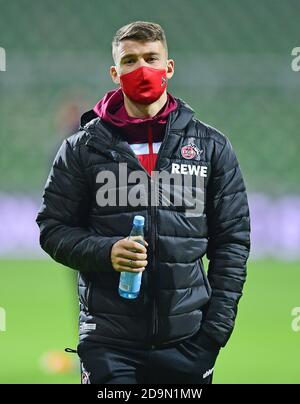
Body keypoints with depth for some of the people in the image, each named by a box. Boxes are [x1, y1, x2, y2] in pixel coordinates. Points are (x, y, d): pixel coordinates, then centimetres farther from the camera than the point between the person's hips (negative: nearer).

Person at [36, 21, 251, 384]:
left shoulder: (212, 147, 7)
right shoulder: (83, 148, 5)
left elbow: (232, 241, 7)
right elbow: (52, 228, 6)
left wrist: (217, 326, -2)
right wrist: (104, 251, -14)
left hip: (186, 339, 1)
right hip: (108, 341, -1)